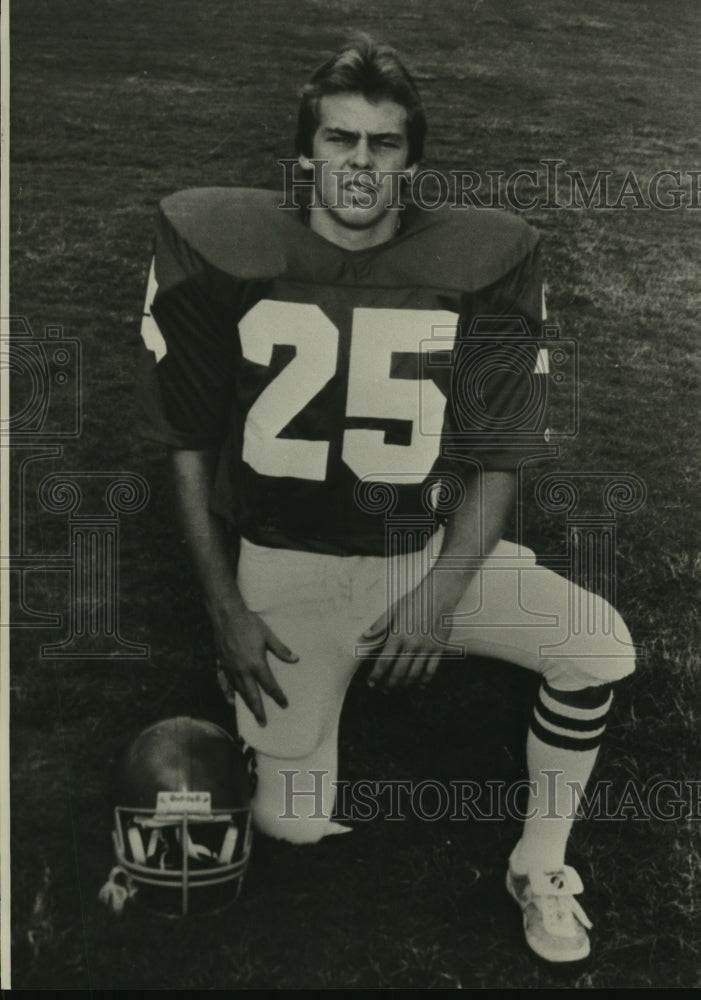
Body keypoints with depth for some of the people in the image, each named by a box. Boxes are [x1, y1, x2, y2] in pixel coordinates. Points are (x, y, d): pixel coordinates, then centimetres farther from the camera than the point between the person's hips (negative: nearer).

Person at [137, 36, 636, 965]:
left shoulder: (481, 261, -7)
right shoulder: (221, 246, -7)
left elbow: (497, 460, -2)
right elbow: (188, 446, -1)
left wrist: (441, 594, -13)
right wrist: (224, 609, -4)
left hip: (433, 552, 1)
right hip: (282, 568, -1)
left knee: (600, 644, -18)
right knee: (293, 828, -1)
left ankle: (539, 868, 6)